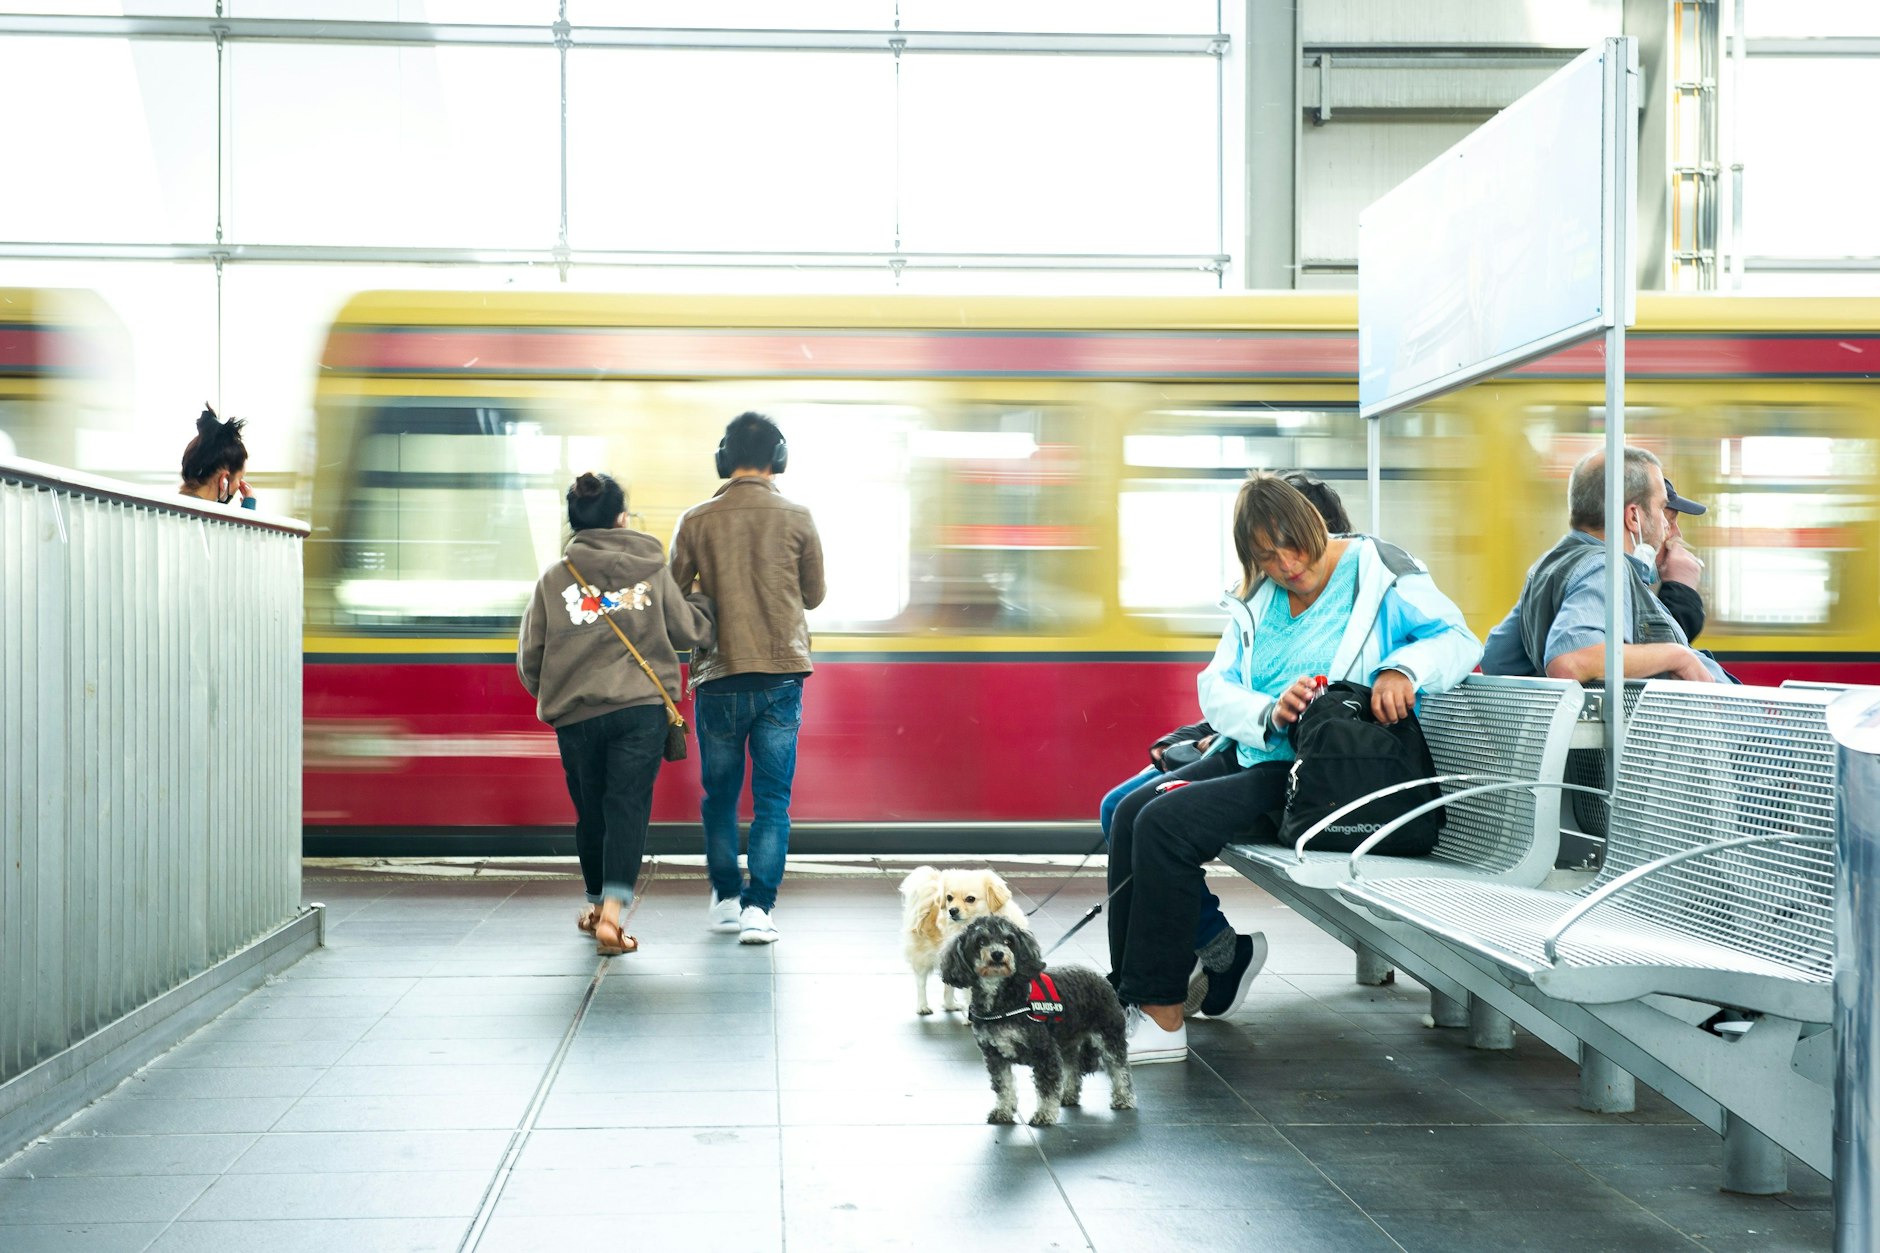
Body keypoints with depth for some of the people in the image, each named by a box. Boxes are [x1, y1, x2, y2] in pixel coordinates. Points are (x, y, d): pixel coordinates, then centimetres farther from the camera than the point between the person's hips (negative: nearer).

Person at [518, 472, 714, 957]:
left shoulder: (554, 579, 2)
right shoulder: (652, 570, 2)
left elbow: (530, 658, 6)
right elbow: (690, 631, 9)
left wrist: (551, 698, 26)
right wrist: (701, 602, 31)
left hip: (577, 716, 1)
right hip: (642, 710, -1)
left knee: (591, 812, 16)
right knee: (628, 807, -2)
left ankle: (598, 904, 32)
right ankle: (611, 913, -16)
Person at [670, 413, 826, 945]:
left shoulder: (696, 521, -2)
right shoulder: (797, 518, -2)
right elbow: (813, 595, 10)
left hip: (719, 678, 1)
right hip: (782, 676, 0)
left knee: (720, 795, 16)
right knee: (772, 800, 3)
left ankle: (725, 900, 22)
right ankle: (759, 906, -4)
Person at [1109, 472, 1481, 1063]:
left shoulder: (1377, 572, -2)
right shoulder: (1255, 599, 14)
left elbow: (1459, 639, -6)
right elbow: (1216, 687, 5)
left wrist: (1403, 669, -26)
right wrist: (1269, 714, -16)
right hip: (1247, 754, 7)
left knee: (1166, 823, -24)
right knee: (1129, 812, -12)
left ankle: (1162, 1019, -19)